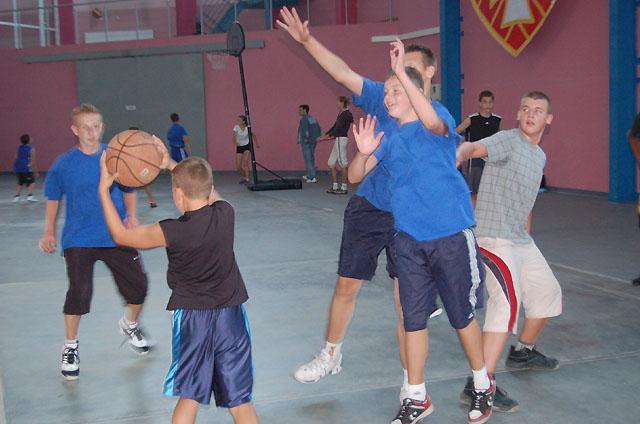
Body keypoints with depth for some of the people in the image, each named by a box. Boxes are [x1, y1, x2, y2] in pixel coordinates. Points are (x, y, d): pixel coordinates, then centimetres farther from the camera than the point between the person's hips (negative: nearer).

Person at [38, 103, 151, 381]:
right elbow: (53, 199, 8)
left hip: (116, 237, 2)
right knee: (79, 293, -9)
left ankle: (130, 326, 38)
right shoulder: (63, 164, -5)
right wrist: (49, 232, 5)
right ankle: (70, 348, 15)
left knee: (138, 285, 6)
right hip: (79, 240, -2)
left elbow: (129, 190, 10)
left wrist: (131, 216, -5)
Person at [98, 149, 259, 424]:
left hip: (192, 318, -3)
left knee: (188, 398, 12)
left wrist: (104, 189, 5)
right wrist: (171, 164, 20)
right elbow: (207, 191, 17)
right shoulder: (225, 213, -7)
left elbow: (121, 235, -2)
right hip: (231, 315, 3)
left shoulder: (172, 232, -16)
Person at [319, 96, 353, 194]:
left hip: (342, 139, -10)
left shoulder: (346, 114, -11)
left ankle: (344, 187, 0)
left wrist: (329, 136, -13)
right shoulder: (341, 114, 18)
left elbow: (339, 127, -16)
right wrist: (325, 135, 13)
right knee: (331, 163, 10)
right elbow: (335, 126, 19)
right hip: (338, 139, 10)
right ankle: (335, 186, 13)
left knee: (343, 164, -5)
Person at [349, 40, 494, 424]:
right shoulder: (388, 138, 9)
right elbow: (355, 176, 6)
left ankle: (483, 386, 31)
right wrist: (364, 153, -15)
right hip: (409, 240, 5)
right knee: (414, 319, 8)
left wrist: (402, 71, -35)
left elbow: (432, 120, -31)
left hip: (452, 236, -4)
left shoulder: (439, 116, -6)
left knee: (462, 315, 8)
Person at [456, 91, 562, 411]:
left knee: (547, 293, 21)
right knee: (508, 300, -25)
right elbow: (474, 148, -32)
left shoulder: (540, 156, 16)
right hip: (494, 237, -9)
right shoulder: (508, 140, -10)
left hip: (521, 239, 10)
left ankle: (523, 352, 42)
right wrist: (455, 158, -54)